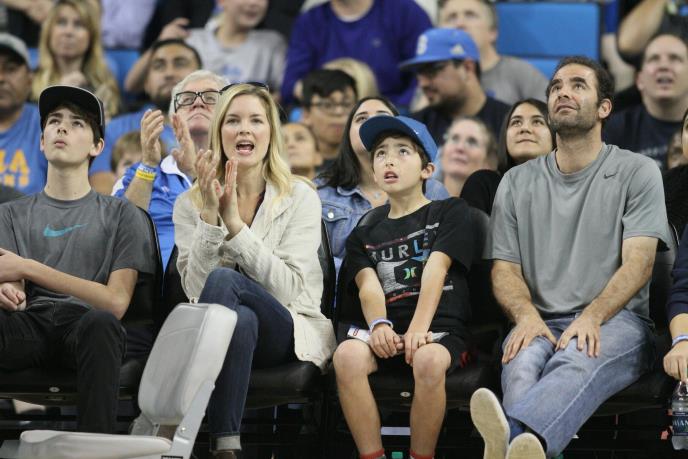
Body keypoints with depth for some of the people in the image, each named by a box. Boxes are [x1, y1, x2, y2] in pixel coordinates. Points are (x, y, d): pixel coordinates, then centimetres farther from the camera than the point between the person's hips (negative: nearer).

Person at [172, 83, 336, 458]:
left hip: (290, 333, -1)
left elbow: (288, 290, -12)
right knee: (241, 319, -36)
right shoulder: (190, 204, 5)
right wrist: (210, 218, -19)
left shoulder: (299, 198, 0)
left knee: (223, 281, -31)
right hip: (226, 330, 1)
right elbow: (195, 291, -8)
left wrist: (235, 224, -20)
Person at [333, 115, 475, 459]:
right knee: (347, 354, -32)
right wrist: (379, 324, -20)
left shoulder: (450, 213, 14)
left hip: (440, 332, -3)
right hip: (388, 336, 3)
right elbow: (368, 285, 4)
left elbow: (435, 270, -3)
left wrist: (418, 328, -20)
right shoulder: (364, 235, 24)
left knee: (428, 360, -39)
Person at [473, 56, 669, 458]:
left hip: (614, 320, -3)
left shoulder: (637, 173, 8)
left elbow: (638, 263, -2)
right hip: (540, 322, 4)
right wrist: (526, 315, -11)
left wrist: (592, 317, -21)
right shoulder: (518, 182, 19)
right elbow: (505, 268, 14)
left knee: (576, 361, -41)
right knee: (522, 362, -36)